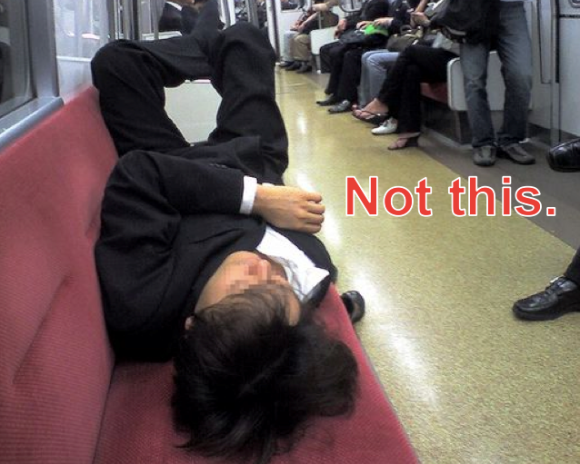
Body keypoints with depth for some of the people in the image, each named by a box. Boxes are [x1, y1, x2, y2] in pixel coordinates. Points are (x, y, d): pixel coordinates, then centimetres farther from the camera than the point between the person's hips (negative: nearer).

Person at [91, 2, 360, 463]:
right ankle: (210, 44, 53)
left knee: (115, 61, 5)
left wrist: (255, 197, -44)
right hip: (257, 160, 2)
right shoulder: (312, 272, -40)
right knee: (243, 38, 12)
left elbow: (138, 170, -42)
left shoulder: (139, 303, -49)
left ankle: (207, 44, 39)